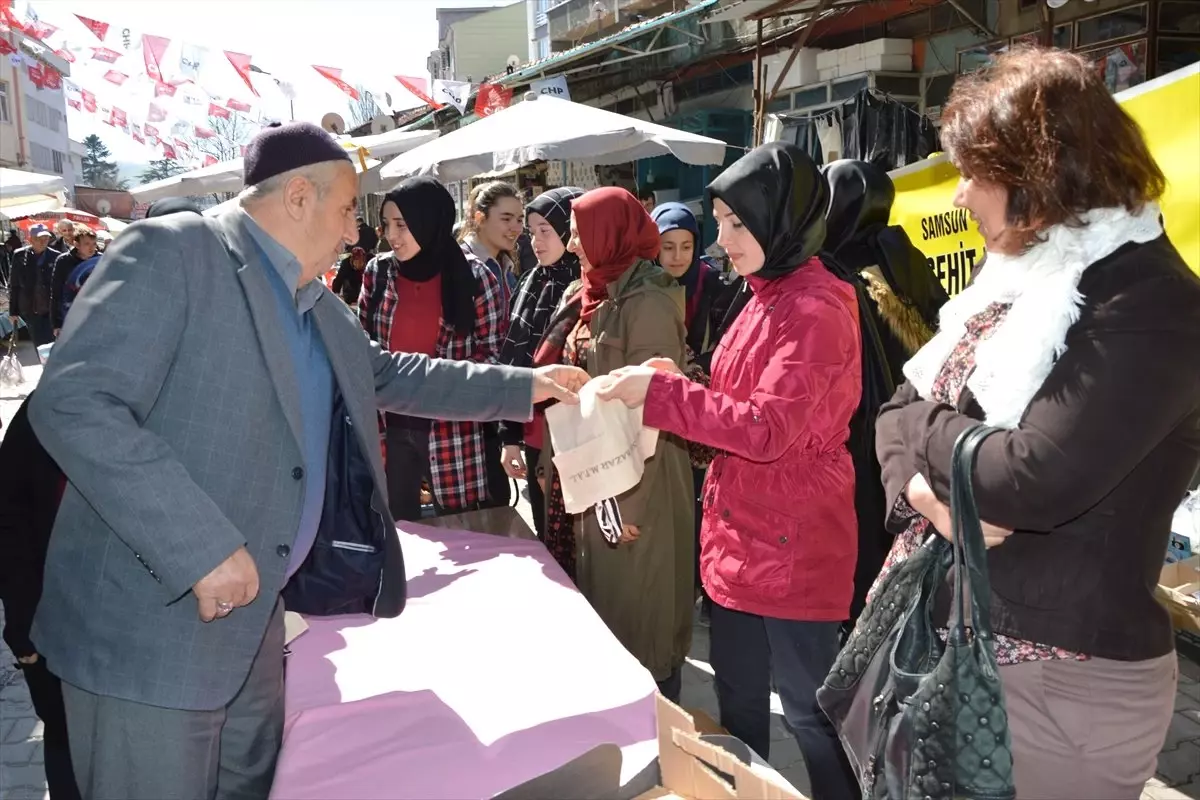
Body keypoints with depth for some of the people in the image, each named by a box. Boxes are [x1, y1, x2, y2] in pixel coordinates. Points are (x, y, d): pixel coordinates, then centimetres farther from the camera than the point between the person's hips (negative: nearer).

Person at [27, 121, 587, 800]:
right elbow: (73, 401, -23)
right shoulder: (173, 252, -14)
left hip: (254, 617, 8)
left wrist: (524, 386, 22)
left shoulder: (324, 310, 12)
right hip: (151, 624, -8)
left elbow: (389, 376, 25)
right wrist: (204, 548, -27)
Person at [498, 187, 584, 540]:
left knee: (576, 543, 4)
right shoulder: (531, 284, 8)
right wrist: (510, 436, 9)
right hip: (538, 440, 6)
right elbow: (514, 364, 11)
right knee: (547, 540, 16)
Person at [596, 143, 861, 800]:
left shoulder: (816, 309, -18)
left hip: (792, 543, -9)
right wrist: (676, 382, -1)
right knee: (737, 695, 21)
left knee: (807, 706, 7)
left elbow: (767, 428, -25)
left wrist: (660, 392, -23)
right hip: (740, 532, 9)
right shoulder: (768, 297, 11)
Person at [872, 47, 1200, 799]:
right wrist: (927, 489, -14)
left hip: (1063, 682, -8)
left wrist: (928, 426, -11)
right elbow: (901, 408, 7)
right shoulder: (1019, 276, 10)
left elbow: (1033, 480, -29)